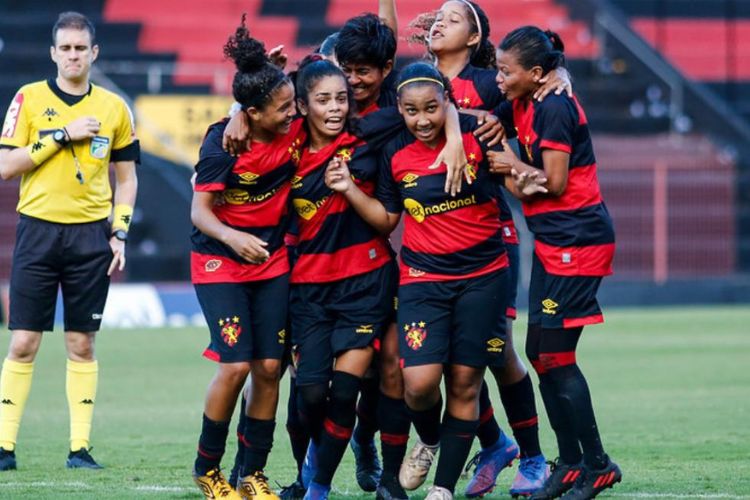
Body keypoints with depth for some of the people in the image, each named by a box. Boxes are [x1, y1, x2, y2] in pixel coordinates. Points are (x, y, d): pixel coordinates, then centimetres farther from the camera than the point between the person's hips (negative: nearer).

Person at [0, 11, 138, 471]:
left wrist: (120, 234, 3)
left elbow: (126, 177, 14)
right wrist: (61, 136, -12)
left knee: (82, 345, 3)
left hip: (90, 234, 2)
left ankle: (81, 447, 6)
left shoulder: (113, 108, 7)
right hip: (38, 230, -2)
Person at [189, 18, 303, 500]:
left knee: (269, 367, 0)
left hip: (273, 261, 5)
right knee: (236, 364, -14)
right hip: (220, 262, -5)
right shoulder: (222, 143, -21)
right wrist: (232, 238, -37)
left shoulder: (297, 129, -9)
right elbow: (199, 210, -19)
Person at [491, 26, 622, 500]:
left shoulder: (554, 108, -17)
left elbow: (553, 182, -18)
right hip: (553, 242, 10)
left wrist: (513, 163, -6)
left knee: (555, 355, -7)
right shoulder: (522, 105, 10)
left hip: (577, 242, -10)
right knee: (541, 352, 10)